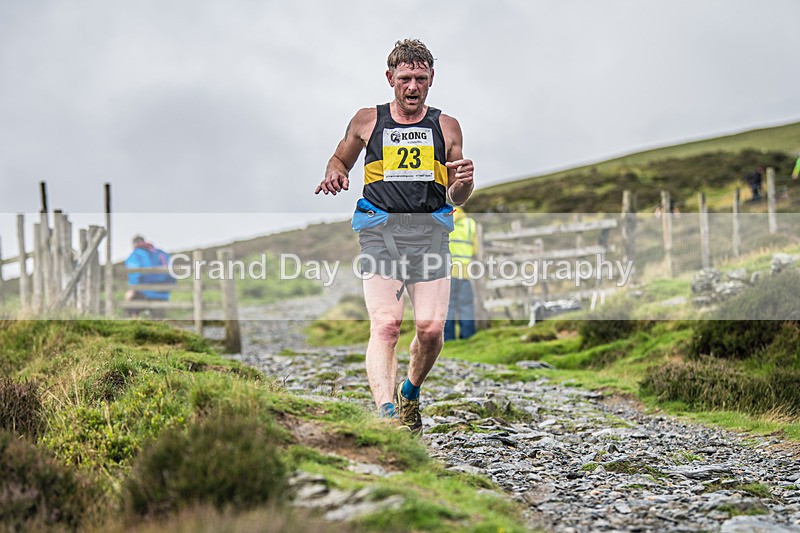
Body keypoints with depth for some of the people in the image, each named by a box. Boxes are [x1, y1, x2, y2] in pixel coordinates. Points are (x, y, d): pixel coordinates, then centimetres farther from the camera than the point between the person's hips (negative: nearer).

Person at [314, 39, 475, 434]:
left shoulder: (446, 127, 14)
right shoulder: (367, 121, 12)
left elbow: (456, 198, 18)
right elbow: (340, 160, 28)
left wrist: (463, 182, -6)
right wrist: (335, 175, 4)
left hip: (430, 231, 1)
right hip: (381, 230, -1)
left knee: (431, 328, -8)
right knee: (385, 325, -20)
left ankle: (410, 395, 22)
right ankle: (387, 413, -31)